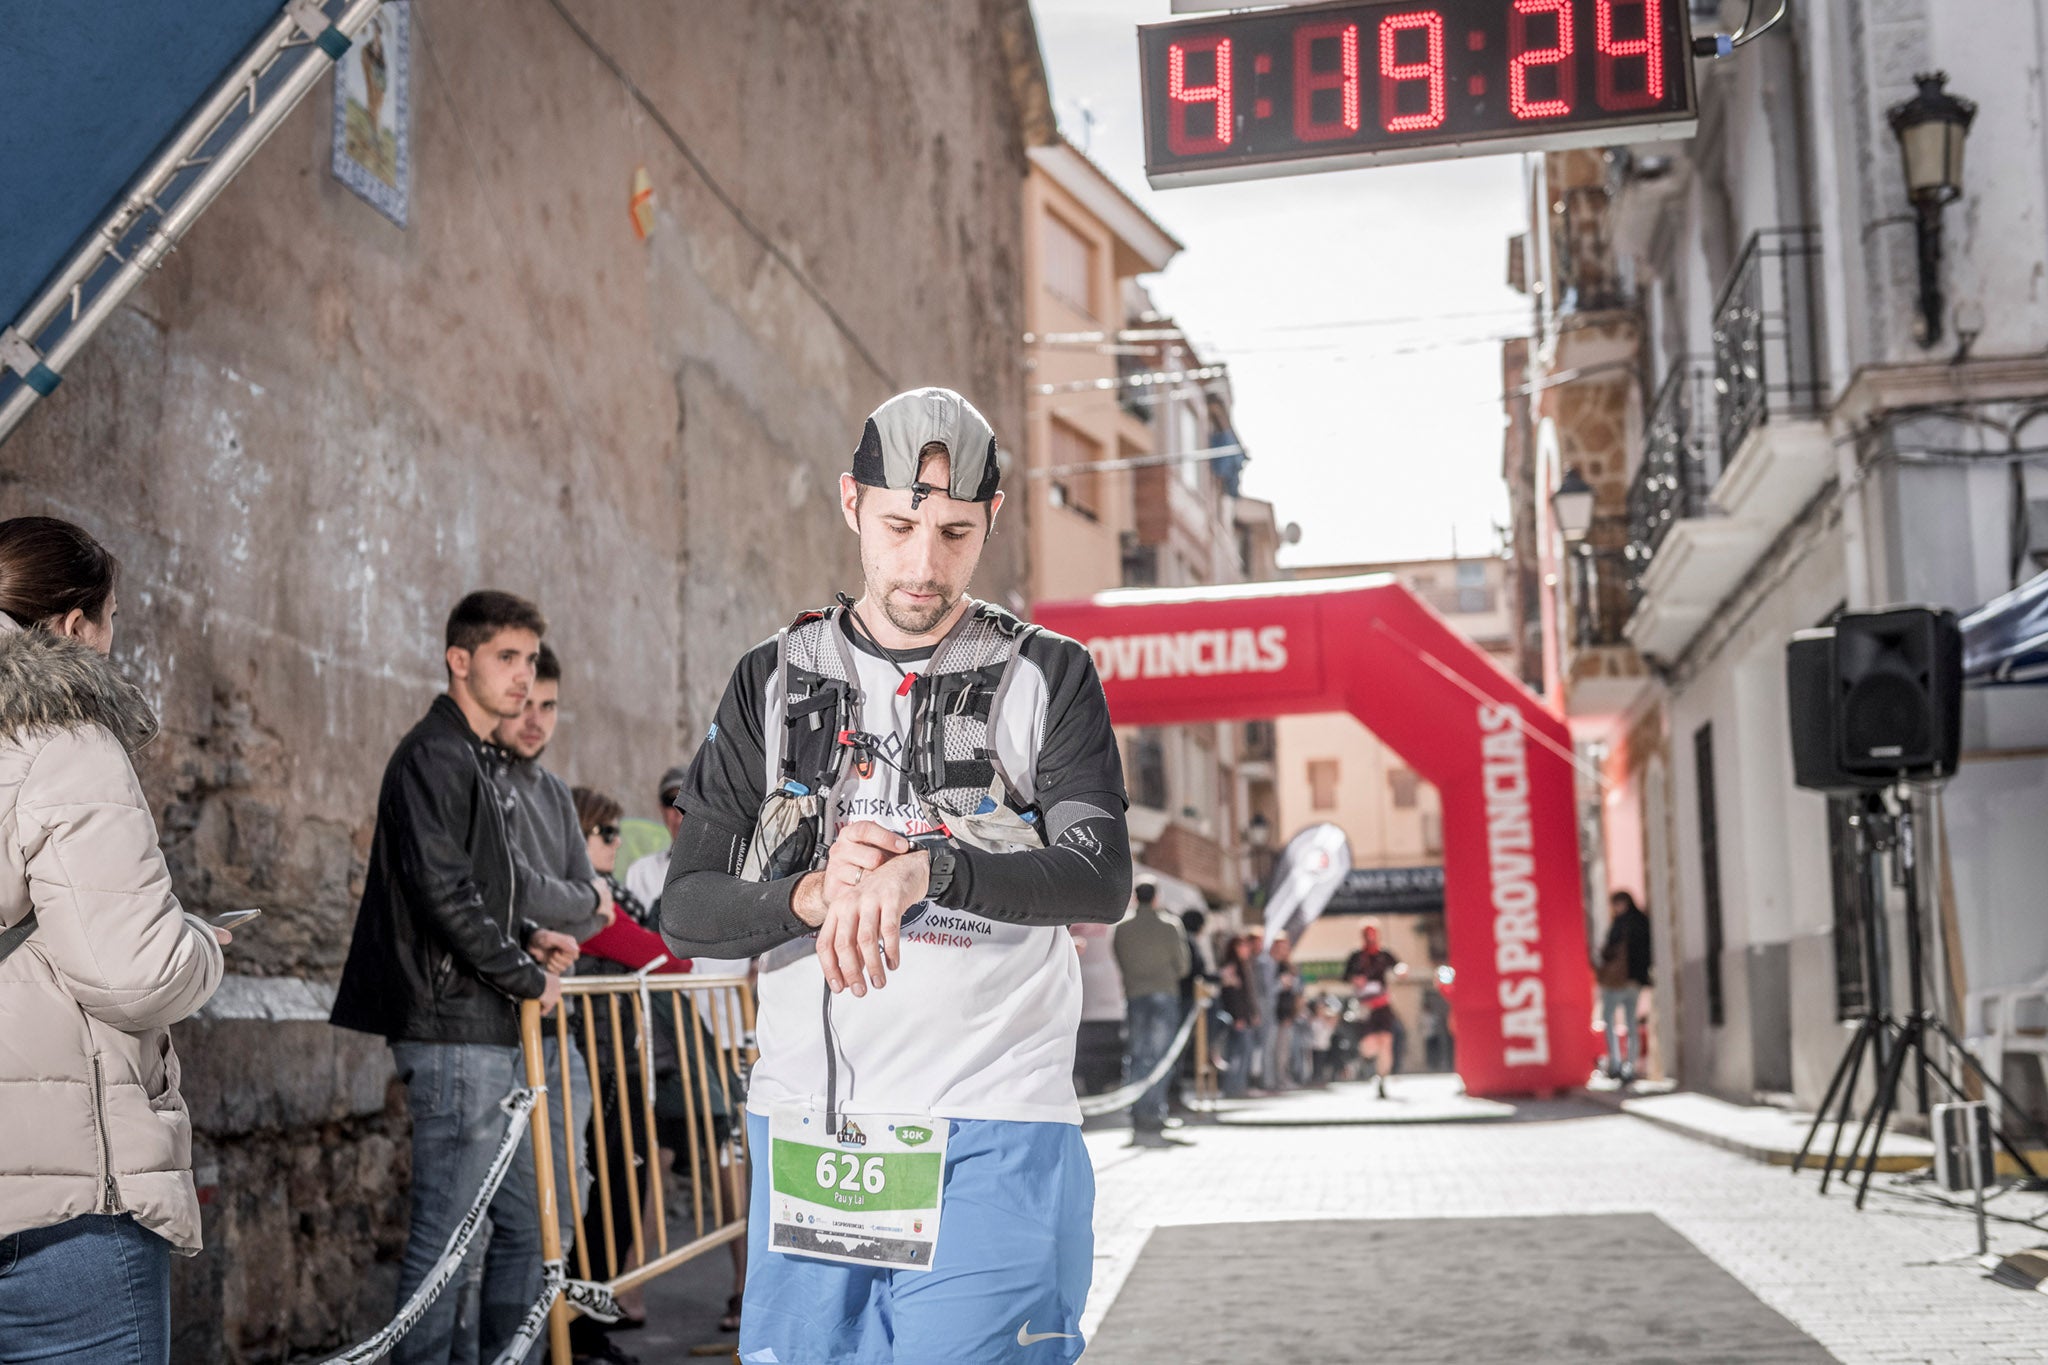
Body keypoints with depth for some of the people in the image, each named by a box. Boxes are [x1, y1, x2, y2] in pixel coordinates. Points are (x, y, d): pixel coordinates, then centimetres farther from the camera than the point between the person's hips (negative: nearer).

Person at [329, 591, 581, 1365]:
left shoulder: (478, 761, 19)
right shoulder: (434, 756, -12)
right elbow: (445, 893, -21)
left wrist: (527, 938, 9)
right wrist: (527, 976, -11)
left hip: (493, 1037, 10)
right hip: (454, 1032, -10)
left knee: (524, 1224, 15)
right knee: (445, 1235, -5)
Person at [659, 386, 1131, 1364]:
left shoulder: (1046, 677, 4)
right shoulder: (774, 681, 10)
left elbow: (1102, 881, -12)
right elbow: (684, 912, 5)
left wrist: (927, 865, -28)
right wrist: (810, 895, -16)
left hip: (991, 1139, -2)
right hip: (805, 1127, 3)